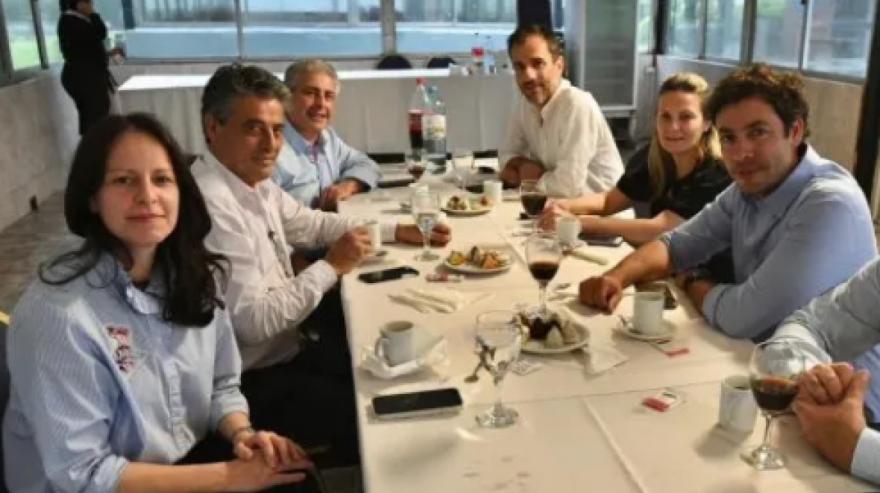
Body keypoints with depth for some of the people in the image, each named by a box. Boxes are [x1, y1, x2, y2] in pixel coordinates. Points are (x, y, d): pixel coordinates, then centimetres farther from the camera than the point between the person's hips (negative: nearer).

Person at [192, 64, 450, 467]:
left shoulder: (255, 182, 1)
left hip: (289, 344, 9)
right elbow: (253, 321, -30)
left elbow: (311, 224, 18)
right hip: (257, 379, -9)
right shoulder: (211, 205, -29)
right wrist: (331, 267, -20)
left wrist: (398, 231, 12)